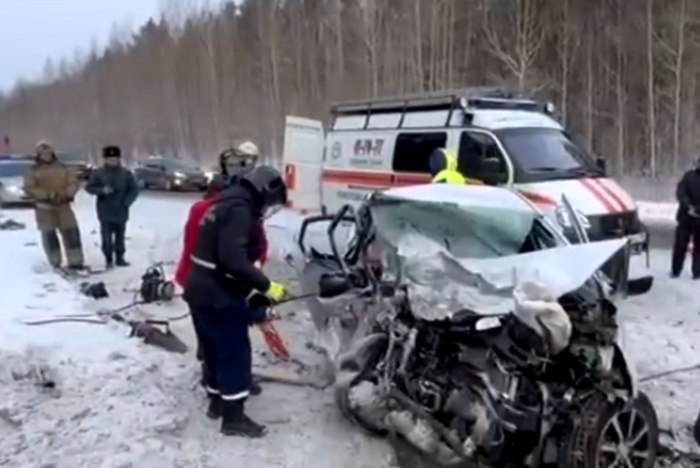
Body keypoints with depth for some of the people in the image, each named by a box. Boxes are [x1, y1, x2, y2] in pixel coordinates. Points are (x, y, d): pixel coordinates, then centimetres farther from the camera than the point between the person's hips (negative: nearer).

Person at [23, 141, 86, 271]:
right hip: (44, 208, -2)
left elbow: (74, 183, 5)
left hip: (63, 206, 2)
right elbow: (29, 188, -7)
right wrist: (47, 194, -19)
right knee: (49, 235, 4)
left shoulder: (62, 168, 9)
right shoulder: (34, 171, 2)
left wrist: (66, 193, -16)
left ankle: (75, 262, 2)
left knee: (71, 232, -3)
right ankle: (55, 264, 15)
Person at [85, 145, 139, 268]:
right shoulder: (98, 173, -2)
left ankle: (120, 258, 19)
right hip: (105, 212, -1)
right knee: (106, 237, -1)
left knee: (120, 236, 9)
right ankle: (108, 259, 11)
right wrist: (102, 190, -18)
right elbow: (89, 187, 0)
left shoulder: (126, 173, 1)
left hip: (121, 212, 1)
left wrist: (127, 202, -11)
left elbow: (134, 189, 3)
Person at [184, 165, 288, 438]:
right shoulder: (239, 209, -18)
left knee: (216, 349, 20)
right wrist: (266, 287, -20)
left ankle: (218, 400, 34)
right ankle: (233, 416, 5)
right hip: (218, 296, -10)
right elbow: (234, 259, -29)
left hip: (203, 291, 10)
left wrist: (252, 290, 19)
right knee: (236, 352, -2)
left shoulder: (228, 203, 16)